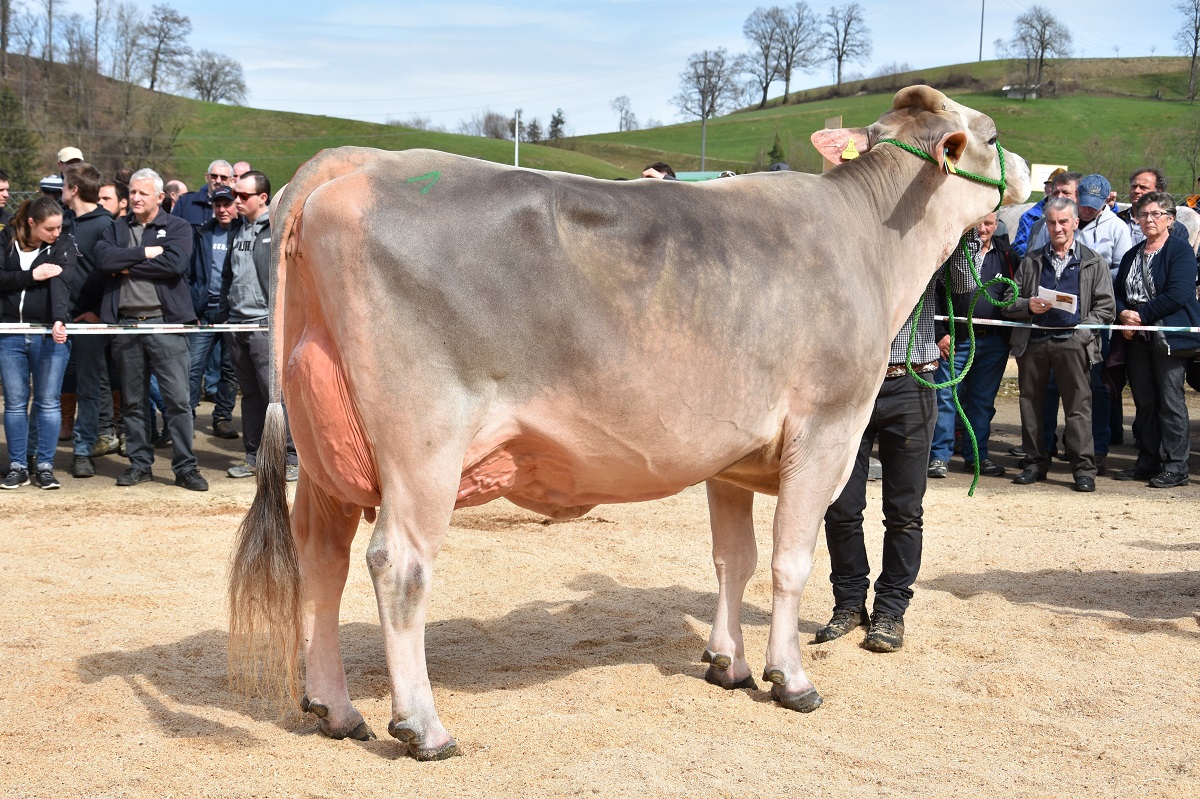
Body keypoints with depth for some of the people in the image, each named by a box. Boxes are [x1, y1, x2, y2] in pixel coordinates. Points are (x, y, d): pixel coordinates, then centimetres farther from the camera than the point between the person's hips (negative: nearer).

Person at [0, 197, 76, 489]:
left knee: (48, 402, 1)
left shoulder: (63, 246, -4)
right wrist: (32, 275, -16)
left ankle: (44, 466, 9)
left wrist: (59, 319, -34)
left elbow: (61, 284, -19)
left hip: (49, 334, -2)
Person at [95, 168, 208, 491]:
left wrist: (128, 267, -7)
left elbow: (175, 264, -14)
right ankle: (139, 464, 18)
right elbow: (105, 259, -5)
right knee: (132, 401, 9)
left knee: (178, 399, -6)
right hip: (125, 323, 4)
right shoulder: (116, 229, 15)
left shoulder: (177, 227, 5)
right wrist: (144, 253, -11)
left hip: (164, 322, -4)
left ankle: (185, 467, 0)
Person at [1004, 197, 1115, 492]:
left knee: (1079, 405, -7)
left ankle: (1083, 468, -5)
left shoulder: (1093, 263, 11)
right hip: (1033, 341, 3)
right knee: (1031, 404, 6)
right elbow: (1009, 301, 14)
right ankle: (1035, 462, 15)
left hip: (1073, 342, -3)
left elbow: (1105, 307, 6)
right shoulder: (1031, 261, 17)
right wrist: (1028, 305, -8)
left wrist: (1082, 329, -9)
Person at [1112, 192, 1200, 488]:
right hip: (1137, 338, 7)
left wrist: (1141, 315, -15)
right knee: (1144, 402, 10)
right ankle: (1148, 461, 18)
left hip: (1169, 336, -7)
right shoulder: (1132, 255, 18)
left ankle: (1176, 467, -3)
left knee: (1170, 402, -7)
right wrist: (1123, 314, -6)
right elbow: (1118, 292, 15)